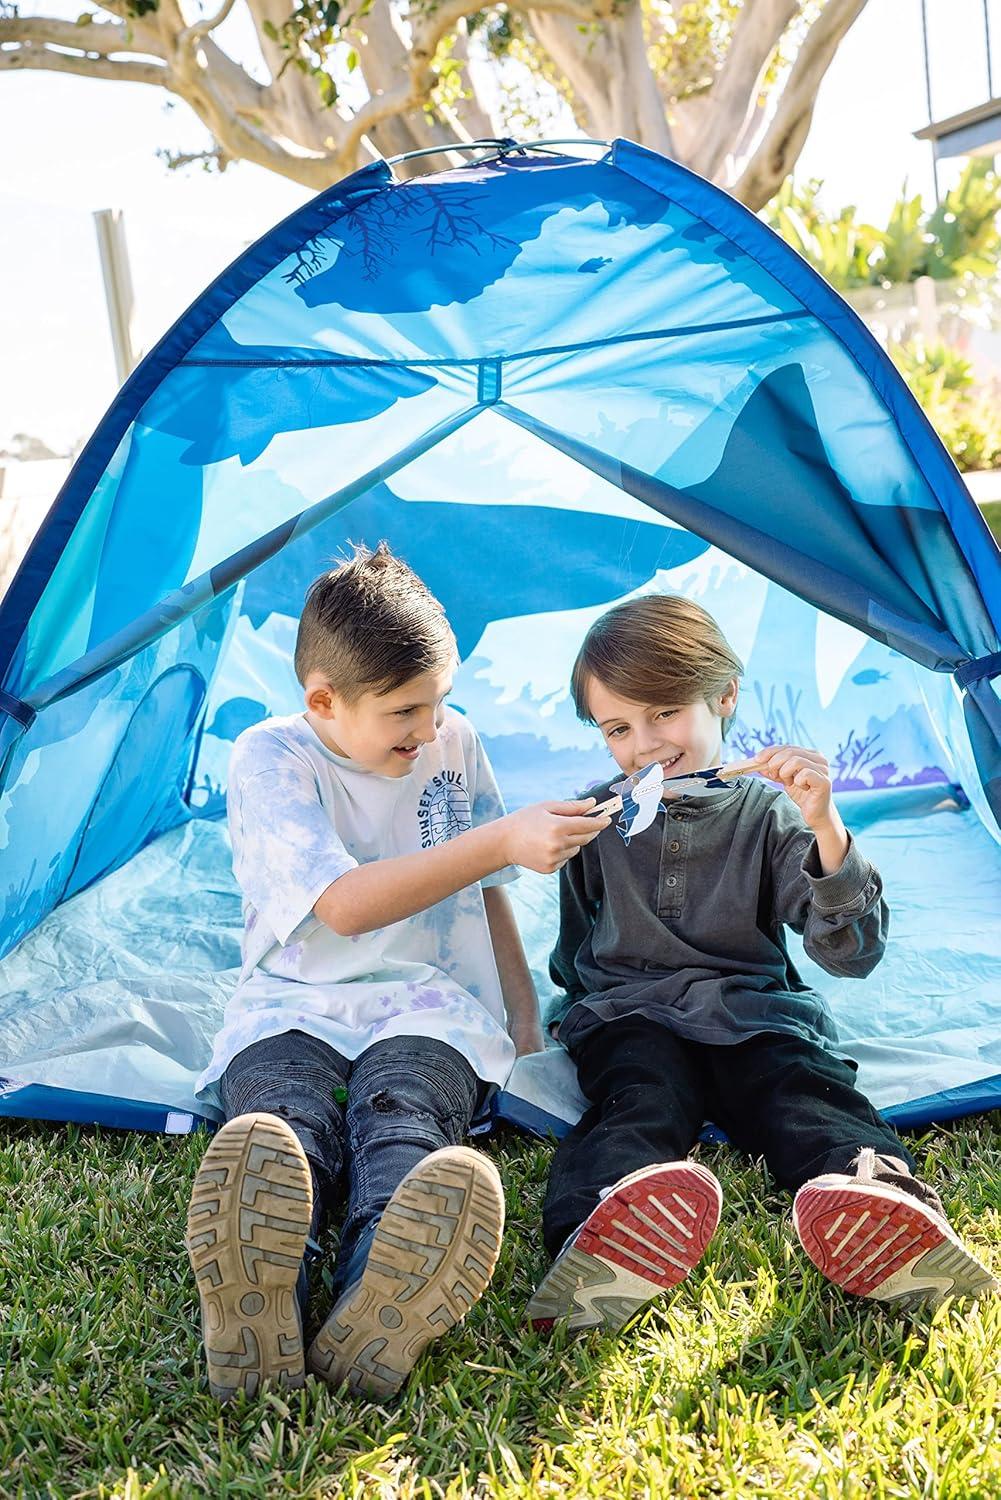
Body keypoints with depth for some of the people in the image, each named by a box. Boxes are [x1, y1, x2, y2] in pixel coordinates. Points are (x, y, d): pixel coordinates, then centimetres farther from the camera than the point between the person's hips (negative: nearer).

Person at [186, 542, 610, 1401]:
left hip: (428, 1006, 1)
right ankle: (254, 1315, -65)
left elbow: (484, 892, 23)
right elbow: (344, 905, -17)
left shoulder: (456, 745, 11)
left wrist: (523, 1016, 18)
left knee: (398, 1111, -35)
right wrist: (501, 841, -23)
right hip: (295, 1008, -1)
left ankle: (381, 1313, -65)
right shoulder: (270, 761, -4)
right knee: (284, 1113, -36)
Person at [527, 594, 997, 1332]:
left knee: (806, 1086, -33)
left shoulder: (769, 814, 4)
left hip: (752, 1012, 0)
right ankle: (613, 1231, -67)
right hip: (629, 1015, 0)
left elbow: (851, 954, -9)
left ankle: (876, 1198, -65)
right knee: (642, 1093, -34)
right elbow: (573, 957, 27)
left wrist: (825, 828, -20)